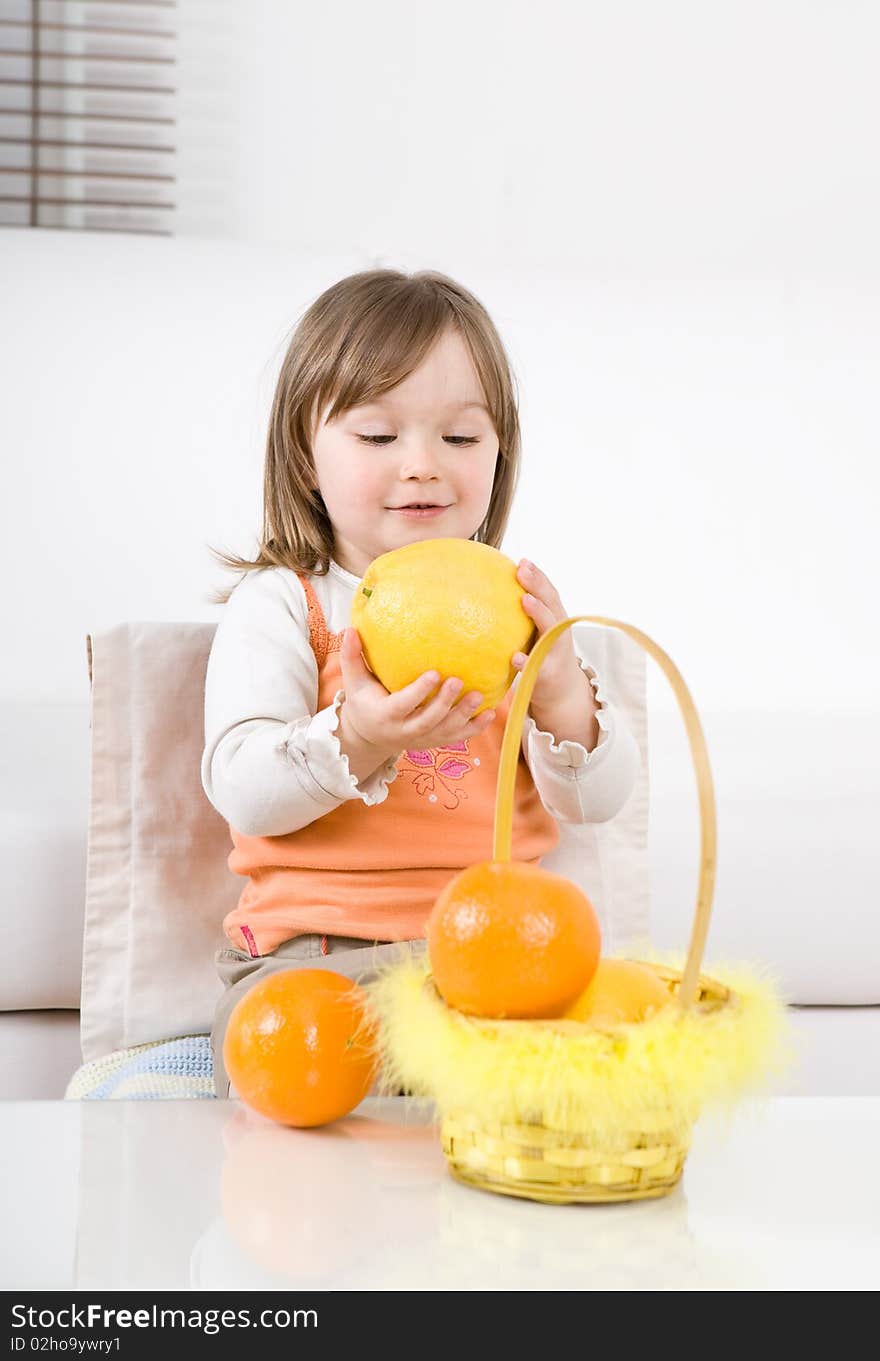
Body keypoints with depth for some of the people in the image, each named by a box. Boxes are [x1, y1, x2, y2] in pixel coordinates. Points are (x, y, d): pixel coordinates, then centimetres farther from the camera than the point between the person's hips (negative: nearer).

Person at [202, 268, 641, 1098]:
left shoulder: (512, 602, 12)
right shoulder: (279, 604, 3)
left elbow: (598, 801, 4)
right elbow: (242, 792, -10)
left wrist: (563, 698, -18)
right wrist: (354, 742, -30)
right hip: (314, 949, -2)